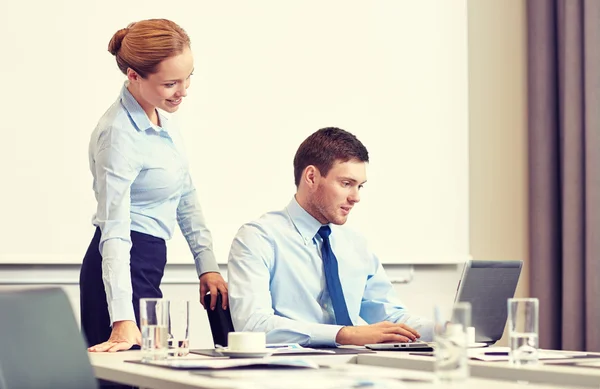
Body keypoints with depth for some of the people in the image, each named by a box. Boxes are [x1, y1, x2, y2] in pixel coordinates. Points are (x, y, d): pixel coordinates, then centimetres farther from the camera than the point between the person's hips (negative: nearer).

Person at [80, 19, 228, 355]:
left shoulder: (162, 116, 5)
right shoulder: (118, 135, -21)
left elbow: (186, 197, 14)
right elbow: (114, 230, -26)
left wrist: (208, 265, 8)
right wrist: (123, 320, -33)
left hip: (150, 262, 9)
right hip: (126, 264, -9)